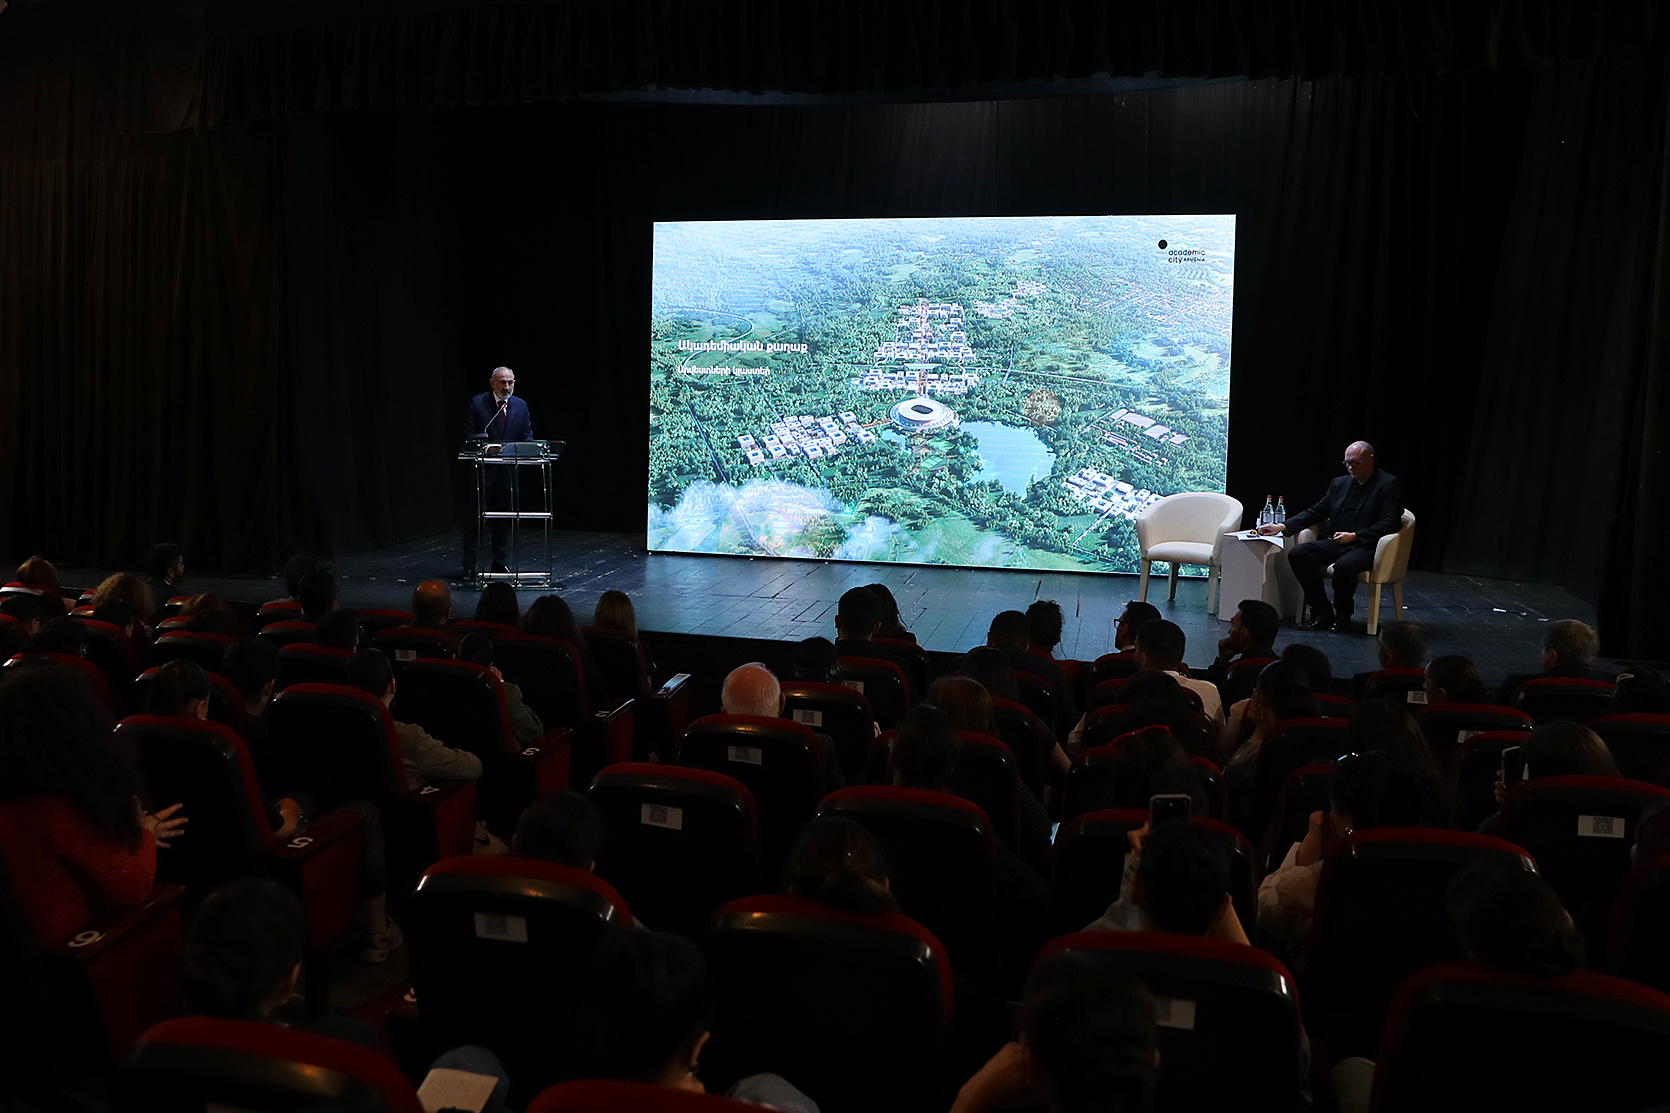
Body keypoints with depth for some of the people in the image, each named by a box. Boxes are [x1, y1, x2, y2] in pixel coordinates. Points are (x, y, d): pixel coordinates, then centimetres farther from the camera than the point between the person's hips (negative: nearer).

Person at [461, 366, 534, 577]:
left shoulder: (521, 406, 8)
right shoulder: (476, 403, -3)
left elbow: (527, 436, 8)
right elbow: (468, 435, -6)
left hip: (508, 471, 4)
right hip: (483, 470, -4)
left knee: (503, 519, 10)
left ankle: (499, 563, 20)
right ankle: (470, 566, 1)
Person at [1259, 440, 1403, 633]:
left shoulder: (1389, 484, -2)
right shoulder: (1340, 483, 17)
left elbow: (1392, 522, -12)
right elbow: (1316, 512, 17)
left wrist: (1354, 536, -21)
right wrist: (1283, 527, 3)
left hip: (1367, 546, -7)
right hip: (1336, 543, 7)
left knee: (1344, 565, -37)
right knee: (1297, 554, -16)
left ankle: (1342, 615, -10)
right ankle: (1322, 612, -7)